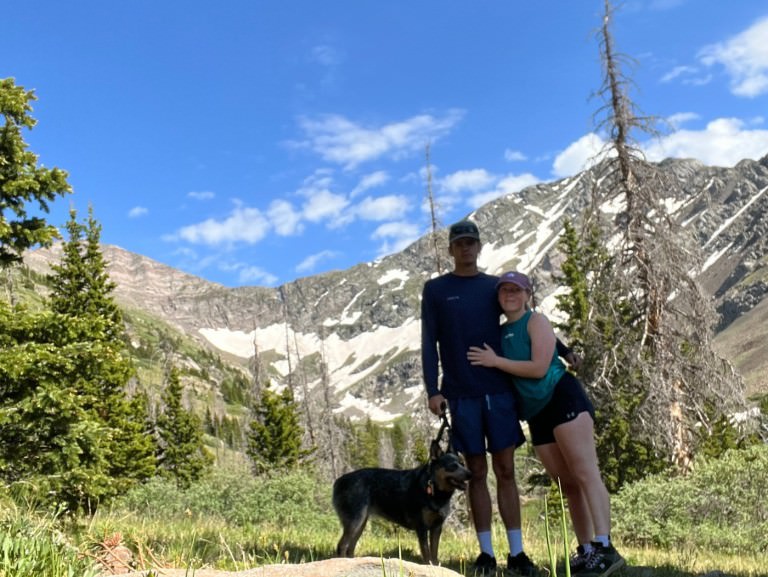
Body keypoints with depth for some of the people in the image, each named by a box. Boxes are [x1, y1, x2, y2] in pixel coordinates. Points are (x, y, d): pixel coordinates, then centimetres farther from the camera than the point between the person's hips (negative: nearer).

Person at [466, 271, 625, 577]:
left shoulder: (536, 321, -2)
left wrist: (495, 361, -11)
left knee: (586, 473, -13)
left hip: (563, 398, -7)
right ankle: (585, 550, 10)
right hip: (536, 414, 8)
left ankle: (605, 548, -17)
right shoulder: (501, 332, 17)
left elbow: (539, 368, -15)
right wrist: (491, 360, 4)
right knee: (568, 484, 7)